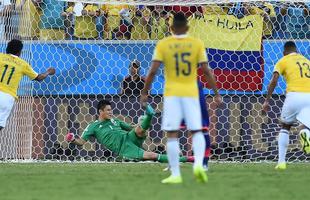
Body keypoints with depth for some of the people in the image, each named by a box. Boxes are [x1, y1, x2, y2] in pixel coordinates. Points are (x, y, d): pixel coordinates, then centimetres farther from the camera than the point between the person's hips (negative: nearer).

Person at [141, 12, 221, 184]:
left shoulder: (163, 44, -2)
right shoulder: (197, 44, 1)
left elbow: (153, 71, -6)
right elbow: (206, 71, -2)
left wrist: (145, 92, 3)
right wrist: (216, 93, 5)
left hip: (171, 94, -1)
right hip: (191, 93, 1)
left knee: (172, 134, 2)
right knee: (197, 132, 7)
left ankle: (175, 174, -2)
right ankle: (198, 163, -18)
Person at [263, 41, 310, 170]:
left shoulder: (283, 61, 13)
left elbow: (274, 80, -1)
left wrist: (267, 100, -1)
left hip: (294, 95, -2)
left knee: (285, 127, 19)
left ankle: (281, 161, 10)